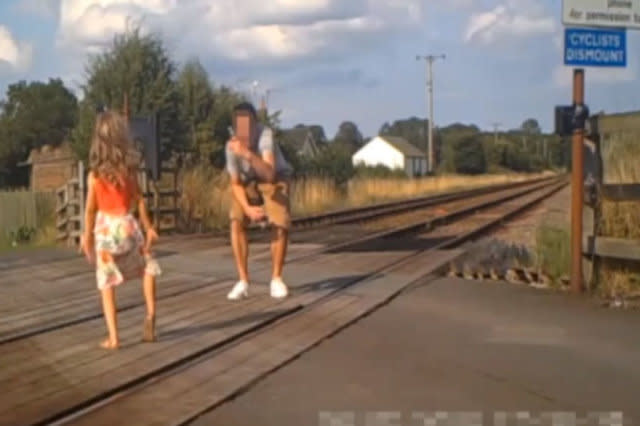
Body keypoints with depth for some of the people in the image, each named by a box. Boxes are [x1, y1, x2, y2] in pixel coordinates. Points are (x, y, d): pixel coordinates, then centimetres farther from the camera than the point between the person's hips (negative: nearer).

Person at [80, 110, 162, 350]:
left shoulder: (94, 175, -4)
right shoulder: (129, 171, -3)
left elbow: (90, 209, -3)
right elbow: (139, 201, 1)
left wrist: (87, 236, 6)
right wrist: (148, 227, 11)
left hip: (104, 229, -1)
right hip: (126, 226, 1)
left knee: (107, 285, 6)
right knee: (148, 266, 23)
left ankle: (113, 337, 2)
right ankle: (150, 312, 6)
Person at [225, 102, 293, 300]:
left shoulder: (265, 134, -36)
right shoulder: (232, 146, -27)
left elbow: (269, 174, -48)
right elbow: (235, 183, -14)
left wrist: (248, 154, -60)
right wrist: (247, 208, -28)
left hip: (274, 178, -2)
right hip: (248, 181, 2)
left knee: (281, 225, -16)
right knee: (236, 222, -17)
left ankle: (276, 279, 4)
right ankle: (243, 281, -8)